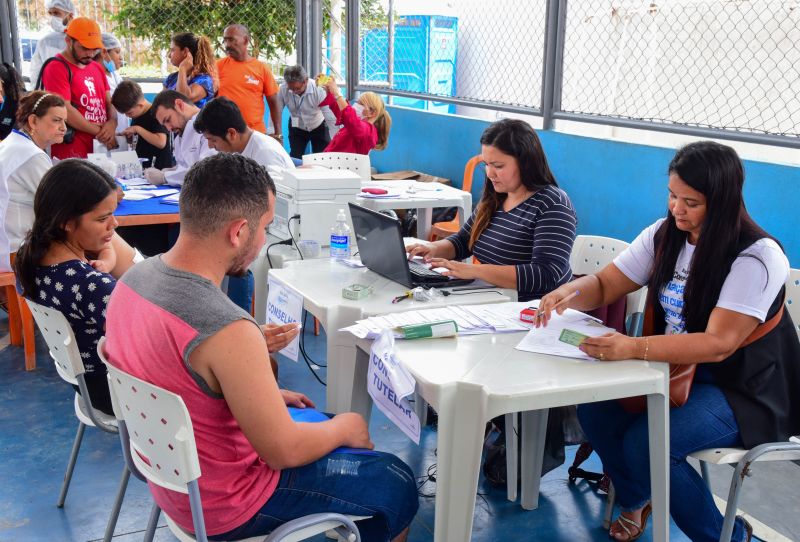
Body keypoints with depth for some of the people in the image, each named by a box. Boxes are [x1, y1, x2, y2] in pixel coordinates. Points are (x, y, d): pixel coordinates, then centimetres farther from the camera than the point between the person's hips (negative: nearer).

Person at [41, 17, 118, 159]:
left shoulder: (97, 67, 17)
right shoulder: (56, 67, -7)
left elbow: (109, 101, 15)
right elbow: (65, 111, -15)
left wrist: (112, 123, -7)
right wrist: (101, 132, -11)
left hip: (100, 150, 7)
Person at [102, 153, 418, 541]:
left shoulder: (134, 279, -9)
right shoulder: (227, 330, -36)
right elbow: (283, 451, -25)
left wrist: (265, 396, 10)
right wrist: (344, 428, -6)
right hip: (223, 506, -8)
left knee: (322, 425, 27)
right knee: (396, 483, 8)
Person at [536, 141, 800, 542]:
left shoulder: (758, 257, -20)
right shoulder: (664, 235, -1)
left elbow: (718, 344, -29)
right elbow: (604, 285, 3)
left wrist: (633, 348, -41)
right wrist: (568, 293, -21)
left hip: (743, 389, -6)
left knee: (644, 443, -27)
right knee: (594, 409, -16)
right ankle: (636, 499, 15)